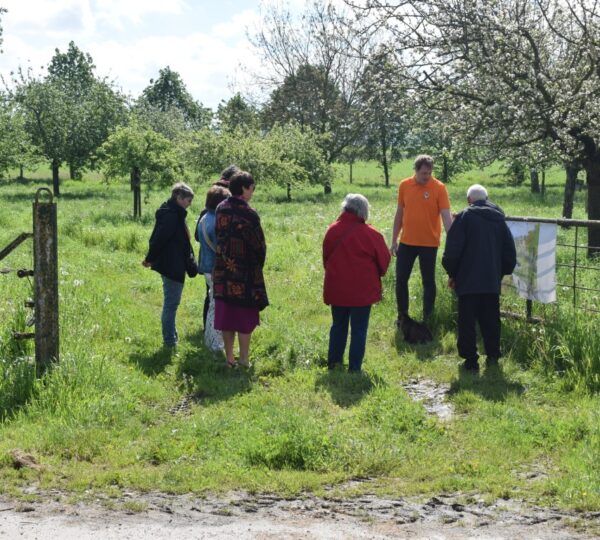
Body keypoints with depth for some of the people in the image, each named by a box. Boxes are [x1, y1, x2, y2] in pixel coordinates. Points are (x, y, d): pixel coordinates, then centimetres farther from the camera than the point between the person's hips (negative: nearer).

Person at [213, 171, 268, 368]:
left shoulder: (221, 209, 1)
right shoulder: (248, 214, -18)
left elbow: (219, 237, 8)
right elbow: (259, 246, -10)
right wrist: (257, 266, 7)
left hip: (223, 272, 6)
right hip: (245, 274, -6)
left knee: (225, 314, 11)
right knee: (245, 315, 5)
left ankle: (229, 358, 18)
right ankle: (244, 359, 11)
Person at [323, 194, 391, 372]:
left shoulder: (332, 230, -2)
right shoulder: (370, 234, -14)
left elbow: (326, 257, 10)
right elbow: (384, 259, -4)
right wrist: (375, 275, 16)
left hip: (336, 288, 4)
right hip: (362, 290, -4)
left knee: (338, 325, 19)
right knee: (359, 329, 5)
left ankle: (334, 361, 23)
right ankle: (354, 367, 5)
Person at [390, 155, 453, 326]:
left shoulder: (439, 188, -10)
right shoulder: (404, 185, 0)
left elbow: (446, 216, -13)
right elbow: (399, 214, 9)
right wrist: (394, 240, 10)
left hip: (429, 243, -3)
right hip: (406, 242, 3)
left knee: (428, 282, 5)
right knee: (401, 280, 8)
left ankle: (427, 319, 16)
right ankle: (402, 316, 23)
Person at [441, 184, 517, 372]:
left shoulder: (464, 217, -5)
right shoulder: (499, 219, 10)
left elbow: (452, 250, -8)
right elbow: (510, 252, 15)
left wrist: (451, 273, 5)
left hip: (468, 281, -4)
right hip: (492, 281, 4)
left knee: (467, 322, 1)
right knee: (491, 321, 14)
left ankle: (470, 360, 0)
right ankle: (493, 356, 15)